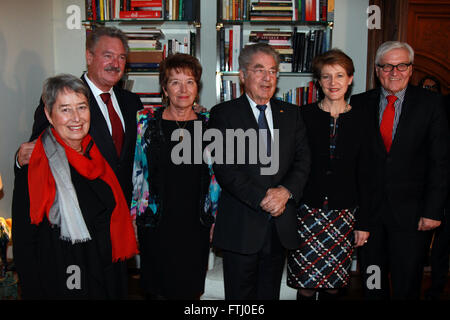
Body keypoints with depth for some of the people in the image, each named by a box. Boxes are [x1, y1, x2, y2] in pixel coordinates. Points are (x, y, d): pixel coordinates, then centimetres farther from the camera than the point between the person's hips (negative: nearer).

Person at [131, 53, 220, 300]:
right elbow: (134, 171, 3)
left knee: (191, 290, 11)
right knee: (158, 291, 9)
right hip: (157, 226, -1)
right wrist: (133, 216, 2)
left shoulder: (209, 124, 2)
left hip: (196, 226, 2)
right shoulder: (145, 121, -2)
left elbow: (216, 175, 7)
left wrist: (215, 219, 7)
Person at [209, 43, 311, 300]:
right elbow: (225, 167, -12)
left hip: (281, 225, 4)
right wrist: (261, 199, -18)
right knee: (240, 296, 10)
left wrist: (286, 190, -15)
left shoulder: (291, 113, 11)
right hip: (240, 227, -3)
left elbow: (303, 160, 3)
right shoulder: (223, 114, -3)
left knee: (271, 293, 18)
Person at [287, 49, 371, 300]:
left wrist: (364, 222, 2)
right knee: (306, 283, 3)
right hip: (307, 211, -1)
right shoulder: (304, 116, -1)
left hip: (343, 213, 1)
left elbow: (364, 175, 4)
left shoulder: (360, 120, 3)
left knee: (334, 283, 11)